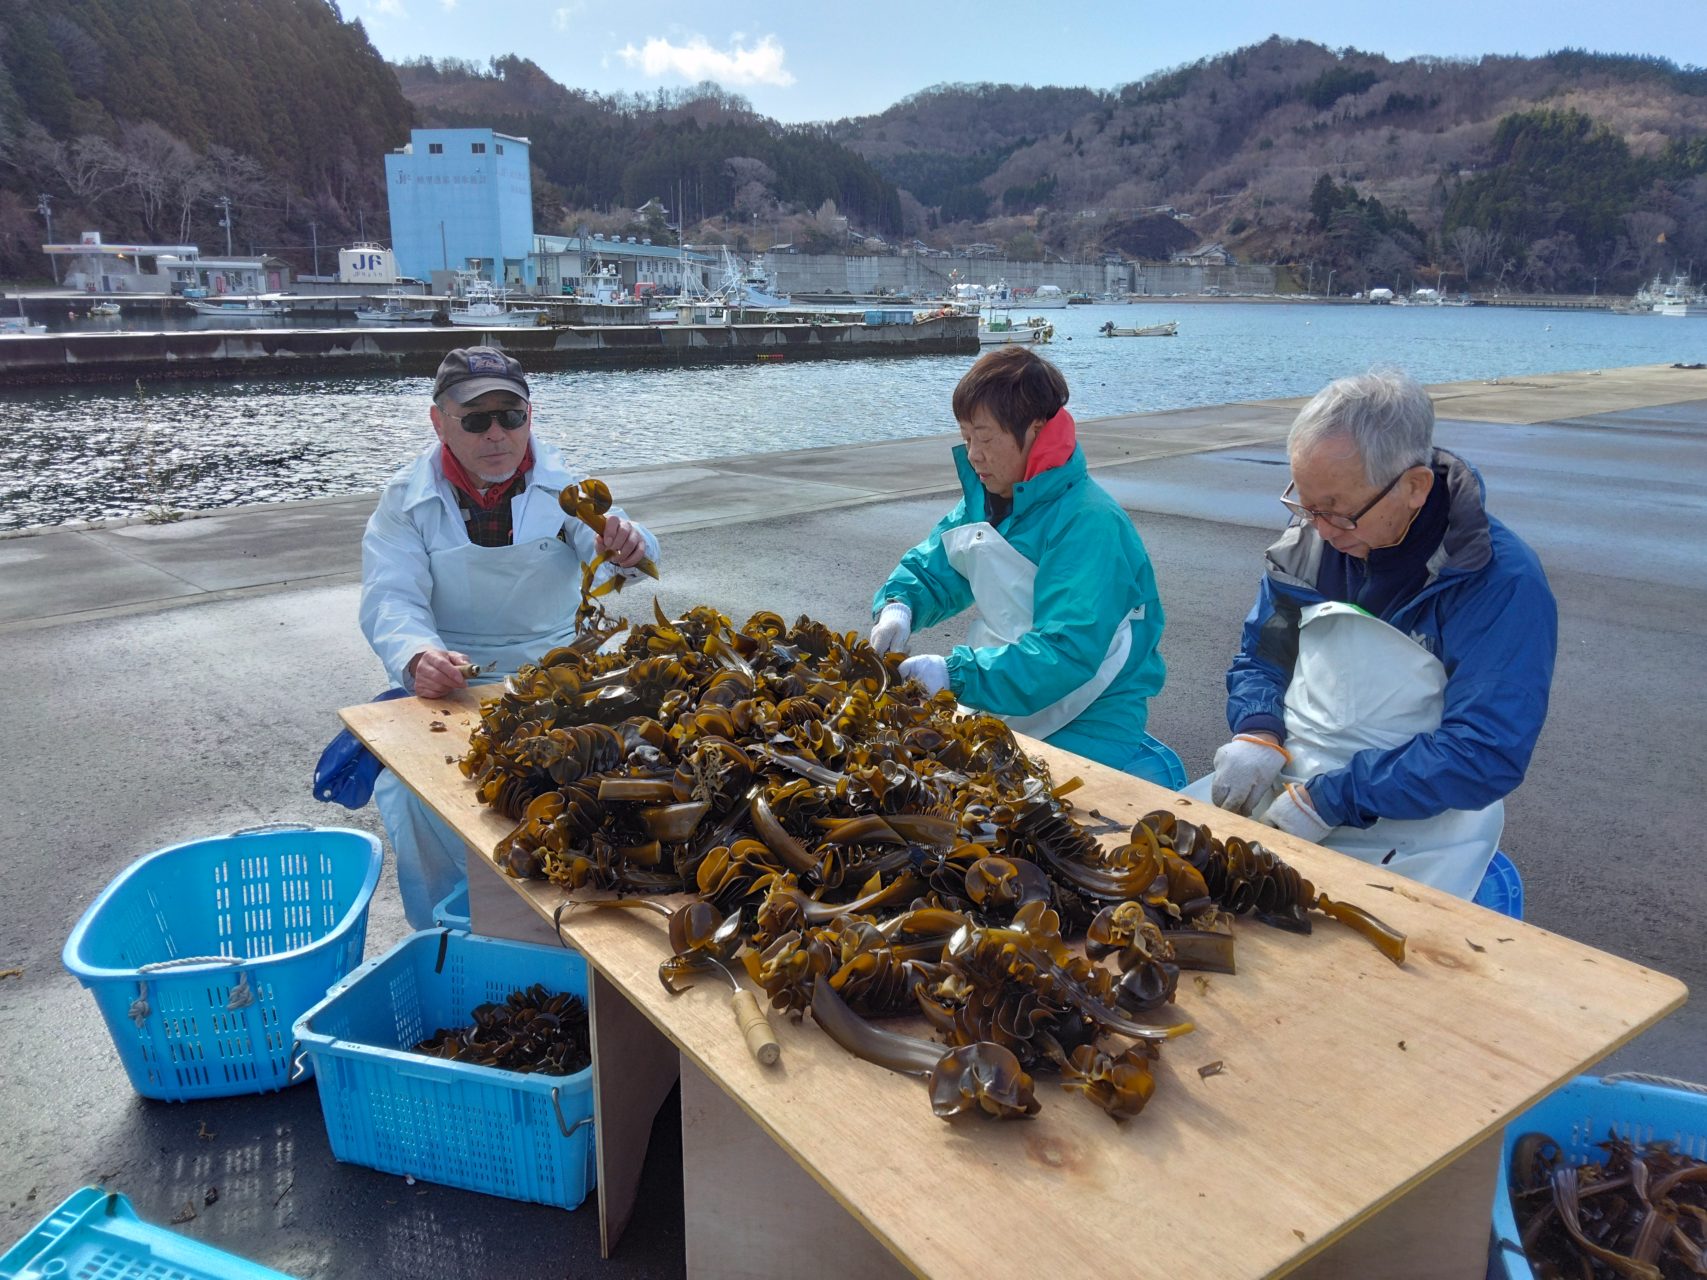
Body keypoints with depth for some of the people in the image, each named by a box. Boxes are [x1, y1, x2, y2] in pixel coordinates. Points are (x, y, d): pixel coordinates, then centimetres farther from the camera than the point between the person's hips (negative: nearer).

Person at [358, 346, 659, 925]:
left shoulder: (563, 484, 1)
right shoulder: (406, 500, 0)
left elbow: (605, 547, -16)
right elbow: (391, 600, -11)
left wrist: (626, 547, -43)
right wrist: (418, 658, -35)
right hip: (450, 681, 0)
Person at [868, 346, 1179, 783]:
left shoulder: (1090, 522, -19)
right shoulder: (984, 498, 6)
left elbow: (1068, 652, -26)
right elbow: (929, 570, 14)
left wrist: (957, 672, -30)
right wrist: (898, 606, -8)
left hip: (1087, 725, -7)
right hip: (1001, 703, 8)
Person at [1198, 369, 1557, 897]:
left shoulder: (1502, 582, -15)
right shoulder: (1311, 537, 3)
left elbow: (1487, 754, -20)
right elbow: (1259, 657, 14)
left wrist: (1332, 799, -22)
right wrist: (1257, 733, -8)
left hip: (1406, 835, -5)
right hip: (1280, 779, 6)